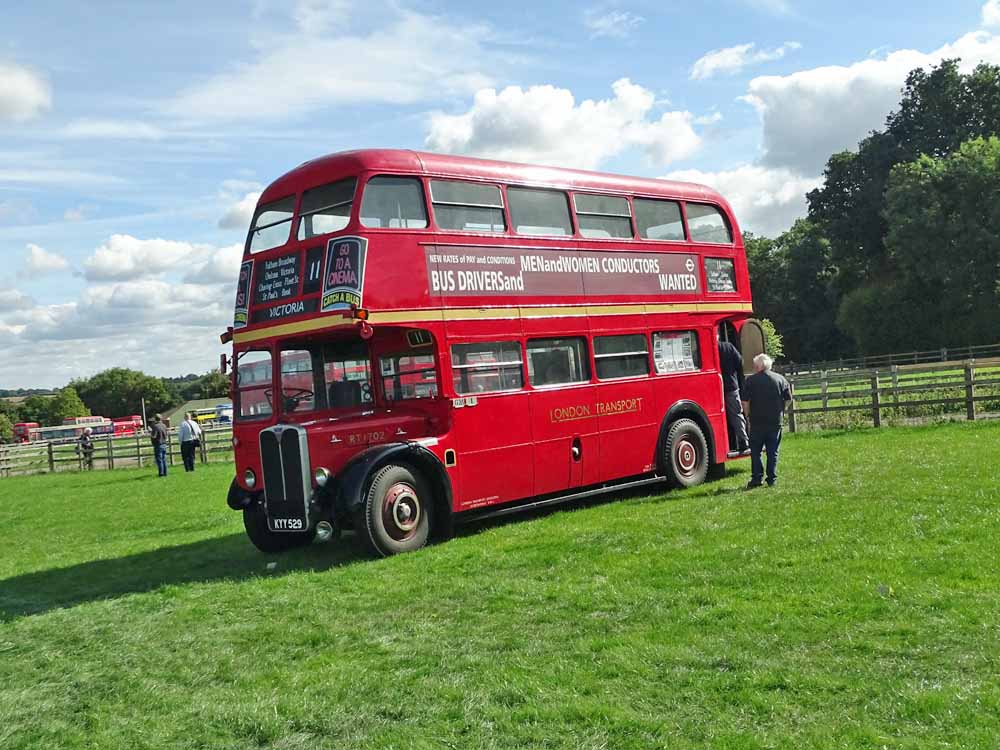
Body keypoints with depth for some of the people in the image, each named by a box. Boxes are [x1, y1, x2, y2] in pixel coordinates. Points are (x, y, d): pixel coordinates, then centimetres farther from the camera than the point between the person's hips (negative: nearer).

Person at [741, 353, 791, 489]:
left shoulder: (750, 380, -5)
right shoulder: (780, 379, 3)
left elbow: (745, 402, -6)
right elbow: (788, 400, 7)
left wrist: (749, 414, 11)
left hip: (757, 422, -2)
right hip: (776, 422, 2)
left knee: (755, 452, 7)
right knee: (773, 452, 8)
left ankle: (756, 478, 3)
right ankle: (772, 479, 8)